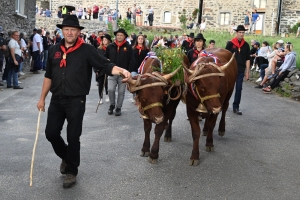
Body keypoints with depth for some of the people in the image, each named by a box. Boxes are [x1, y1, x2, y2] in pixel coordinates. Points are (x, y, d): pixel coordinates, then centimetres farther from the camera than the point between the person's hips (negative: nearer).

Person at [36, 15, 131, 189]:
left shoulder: (87, 50, -6)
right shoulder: (54, 50, 7)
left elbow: (106, 65, -15)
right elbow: (49, 76, 12)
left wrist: (121, 70, -35)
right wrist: (42, 98, 13)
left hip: (76, 101, -4)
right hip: (56, 100, 4)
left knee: (73, 137, 3)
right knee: (51, 133, 8)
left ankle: (71, 171, 22)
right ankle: (66, 156, 38)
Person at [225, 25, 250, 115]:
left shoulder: (246, 45, 5)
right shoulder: (230, 43, -4)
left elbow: (247, 59, 7)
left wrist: (247, 71, 3)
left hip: (241, 71, 3)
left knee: (239, 89, 3)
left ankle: (236, 107, 11)